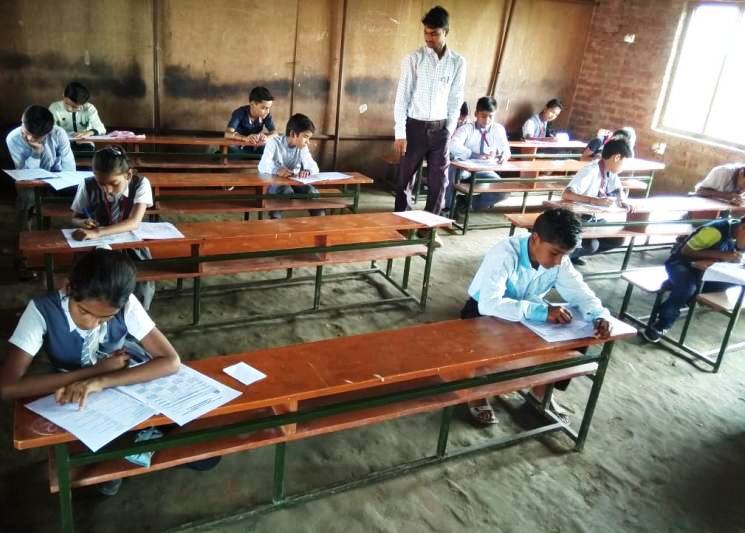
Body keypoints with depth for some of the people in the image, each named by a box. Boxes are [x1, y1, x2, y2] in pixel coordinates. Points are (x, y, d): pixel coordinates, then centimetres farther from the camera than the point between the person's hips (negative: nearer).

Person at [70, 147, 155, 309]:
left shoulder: (141, 184, -15)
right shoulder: (87, 186, -9)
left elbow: (134, 222, -27)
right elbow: (75, 218, 7)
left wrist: (98, 232, -39)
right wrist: (83, 223, -19)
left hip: (131, 245, -1)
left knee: (144, 285, -23)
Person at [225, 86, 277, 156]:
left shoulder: (267, 115, -10)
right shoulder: (240, 113, -20)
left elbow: (274, 133, -14)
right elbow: (228, 134, -31)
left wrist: (266, 137, -39)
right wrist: (245, 138, -50)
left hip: (255, 149, 2)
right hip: (239, 148, -2)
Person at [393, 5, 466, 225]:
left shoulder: (458, 62, 2)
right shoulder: (413, 59, -5)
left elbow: (455, 99, 7)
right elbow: (402, 96, -6)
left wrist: (450, 130, 4)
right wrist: (400, 133, -11)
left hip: (439, 128, 2)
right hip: (415, 126, -2)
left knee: (439, 181, 4)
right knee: (406, 178, 5)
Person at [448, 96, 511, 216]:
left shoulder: (499, 129, 1)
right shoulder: (466, 129, -9)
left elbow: (506, 149, 5)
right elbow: (453, 146, -27)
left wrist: (504, 154, -21)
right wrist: (476, 156, -38)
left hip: (484, 172, 3)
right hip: (464, 170, -3)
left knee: (504, 191, -21)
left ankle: (465, 202, -1)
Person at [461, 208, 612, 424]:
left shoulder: (559, 259, -16)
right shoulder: (505, 254, -34)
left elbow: (579, 292, -11)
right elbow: (489, 303, -45)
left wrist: (600, 316, -33)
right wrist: (541, 311, -50)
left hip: (530, 314, 6)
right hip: (485, 313, -5)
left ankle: (542, 390, 12)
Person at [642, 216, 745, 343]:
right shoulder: (716, 230, -27)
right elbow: (686, 251, -25)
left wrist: (734, 257, -18)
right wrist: (721, 255, -30)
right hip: (681, 262, -7)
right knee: (687, 286, -35)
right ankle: (658, 326, -22)